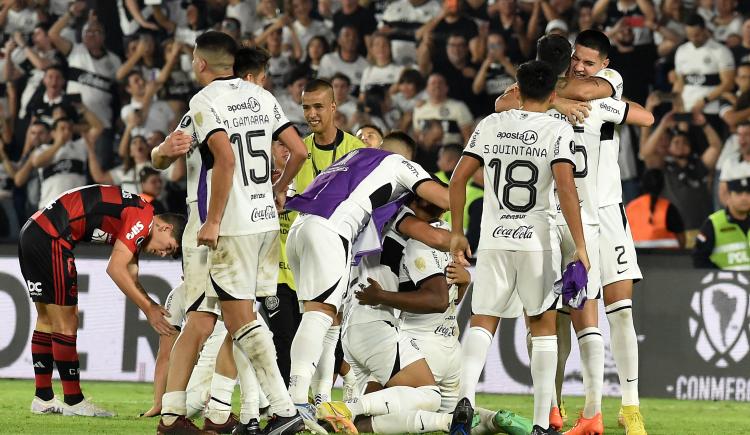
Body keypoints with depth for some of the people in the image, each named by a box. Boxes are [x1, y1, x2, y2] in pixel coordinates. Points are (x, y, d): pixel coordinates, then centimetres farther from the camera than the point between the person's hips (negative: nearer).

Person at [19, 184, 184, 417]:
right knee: (65, 323, -3)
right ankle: (73, 401, 3)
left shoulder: (135, 224, 19)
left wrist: (154, 307, 4)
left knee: (47, 319, 16)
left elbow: (130, 278, 19)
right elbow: (115, 269, -17)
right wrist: (149, 309, -11)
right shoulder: (143, 217, -12)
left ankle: (43, 399, 21)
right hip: (50, 237, -11)